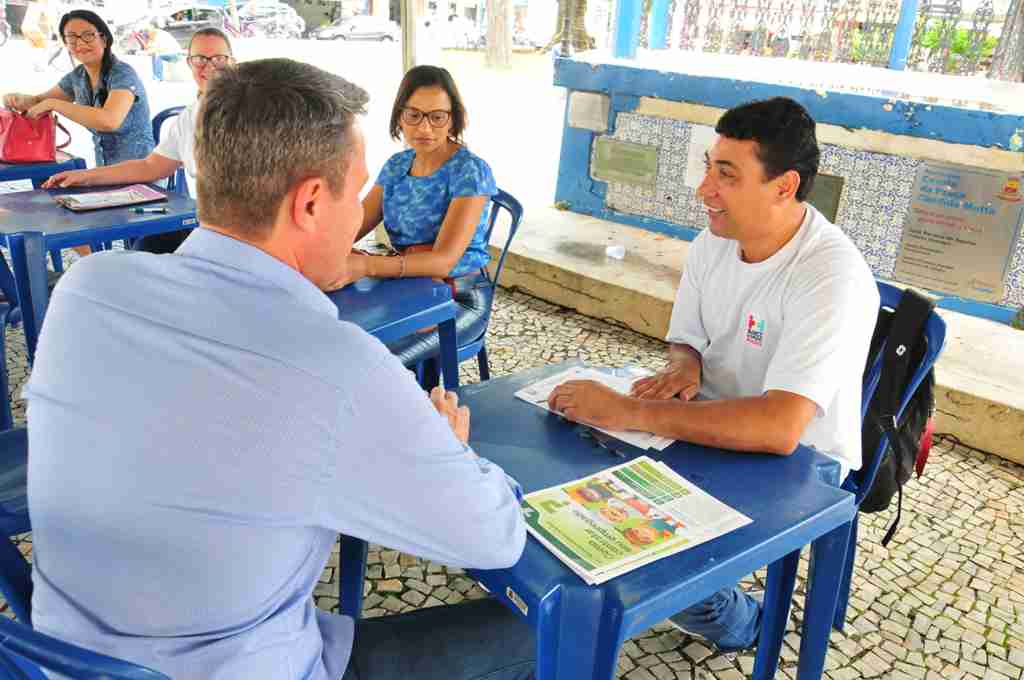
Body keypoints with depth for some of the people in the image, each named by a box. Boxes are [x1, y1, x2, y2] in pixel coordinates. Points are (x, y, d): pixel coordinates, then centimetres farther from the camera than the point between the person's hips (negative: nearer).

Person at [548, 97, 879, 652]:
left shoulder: (832, 278, -28)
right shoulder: (713, 242, -3)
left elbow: (778, 429, -37)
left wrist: (626, 411, -38)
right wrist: (683, 365, -16)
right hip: (713, 429, 7)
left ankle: (738, 623, 13)